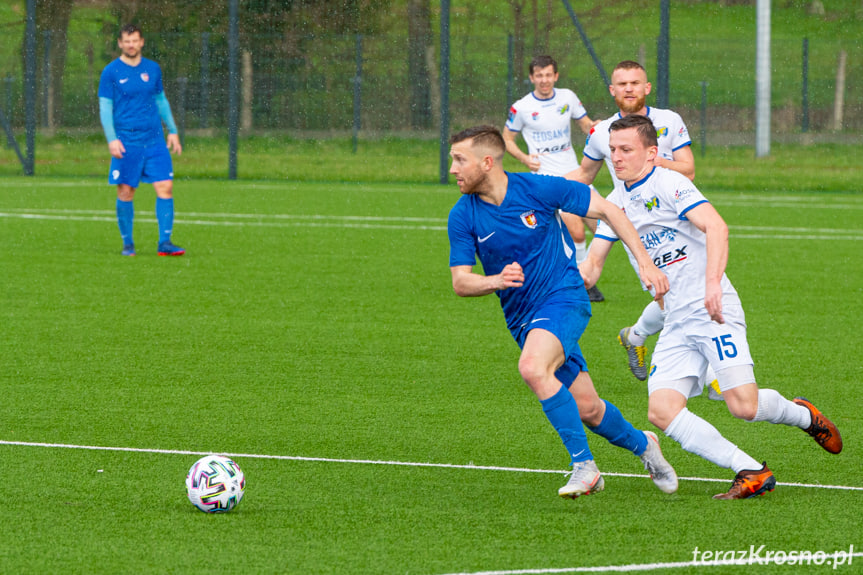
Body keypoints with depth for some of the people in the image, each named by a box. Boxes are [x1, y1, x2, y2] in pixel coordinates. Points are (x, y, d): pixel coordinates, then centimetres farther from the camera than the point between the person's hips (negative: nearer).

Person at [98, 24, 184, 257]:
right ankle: (127, 244, 12)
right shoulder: (111, 72, -1)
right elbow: (105, 107, -2)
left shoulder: (153, 69, 11)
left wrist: (173, 131, 19)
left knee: (165, 187, -7)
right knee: (125, 192, -1)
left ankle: (165, 242, -6)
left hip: (155, 141, 3)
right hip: (127, 142, -3)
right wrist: (112, 139, -12)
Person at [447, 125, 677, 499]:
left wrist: (645, 263, -9)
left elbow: (607, 211, -4)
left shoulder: (537, 188, -13)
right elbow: (460, 282, -5)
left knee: (532, 368, -32)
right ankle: (640, 444, 35)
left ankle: (584, 466, -24)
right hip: (522, 318, 5)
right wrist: (496, 281, -28)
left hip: (563, 296, -5)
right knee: (585, 409, 4)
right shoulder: (463, 216, -4)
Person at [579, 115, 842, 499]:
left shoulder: (669, 184, -8)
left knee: (743, 406, -18)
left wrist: (712, 282, -36)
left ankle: (802, 415, 17)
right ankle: (751, 472, -10)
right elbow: (591, 267, 17)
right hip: (676, 322, 7)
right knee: (662, 411, -14)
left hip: (713, 310, -7)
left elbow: (716, 226, -23)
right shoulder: (616, 203, 14)